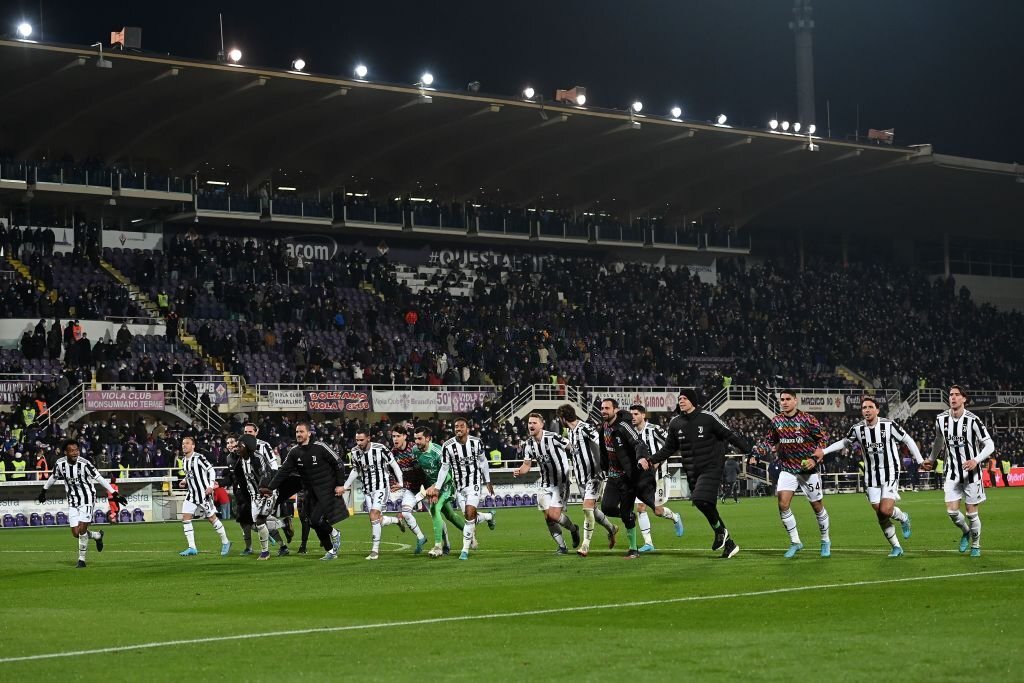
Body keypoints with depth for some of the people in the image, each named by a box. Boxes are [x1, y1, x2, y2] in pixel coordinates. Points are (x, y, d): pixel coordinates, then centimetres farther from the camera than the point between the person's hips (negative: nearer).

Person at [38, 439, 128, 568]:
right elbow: (54, 477, 14)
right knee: (76, 533, 0)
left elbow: (99, 478, -16)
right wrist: (44, 491, 29)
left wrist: (114, 494, -19)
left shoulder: (84, 464, -19)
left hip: (87, 500, -4)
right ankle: (98, 536, 29)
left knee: (82, 529, -12)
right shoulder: (60, 464, -7)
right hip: (73, 501, 4)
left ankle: (82, 560, 3)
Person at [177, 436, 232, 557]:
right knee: (185, 519, -5)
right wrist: (184, 481, 6)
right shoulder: (185, 460, 10)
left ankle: (225, 542, 18)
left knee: (212, 518, 1)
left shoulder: (199, 458, -13)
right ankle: (192, 548, -2)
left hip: (204, 493, -7)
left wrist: (211, 486, -22)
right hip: (191, 494, 7)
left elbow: (211, 470, -14)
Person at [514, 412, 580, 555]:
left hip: (561, 482, -6)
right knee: (548, 517, 1)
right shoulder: (529, 444, 3)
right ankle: (562, 546, 15)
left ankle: (574, 529, 15)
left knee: (554, 515, -15)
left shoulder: (552, 438, -17)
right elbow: (527, 464, 9)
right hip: (545, 483, 6)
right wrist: (519, 471, -12)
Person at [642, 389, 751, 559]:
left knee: (701, 500, -26)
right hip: (692, 473, 6)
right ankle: (729, 544, 18)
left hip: (710, 469, -6)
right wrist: (651, 461, 6)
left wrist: (748, 450, -10)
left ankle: (720, 531, -1)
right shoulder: (675, 423, 7)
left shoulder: (708, 418, -7)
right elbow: (669, 449, 17)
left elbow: (729, 435, -4)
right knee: (708, 509, 5)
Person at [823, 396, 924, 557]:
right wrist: (822, 451, 7)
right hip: (871, 476, 3)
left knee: (885, 510, -18)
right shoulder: (857, 429, -2)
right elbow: (844, 443, 15)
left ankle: (903, 517, 16)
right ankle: (896, 547, 18)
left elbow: (908, 441, -1)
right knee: (880, 515, 3)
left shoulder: (889, 425, -11)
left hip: (890, 473, -3)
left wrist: (920, 461, -3)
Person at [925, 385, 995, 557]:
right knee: (952, 511, -4)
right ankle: (965, 532, 27)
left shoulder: (972, 420, -15)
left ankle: (976, 545, 24)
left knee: (972, 513, 2)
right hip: (952, 473, 3)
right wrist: (932, 459, 32)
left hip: (971, 472, -3)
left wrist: (976, 460, -28)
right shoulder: (941, 419, -1)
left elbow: (989, 445, -12)